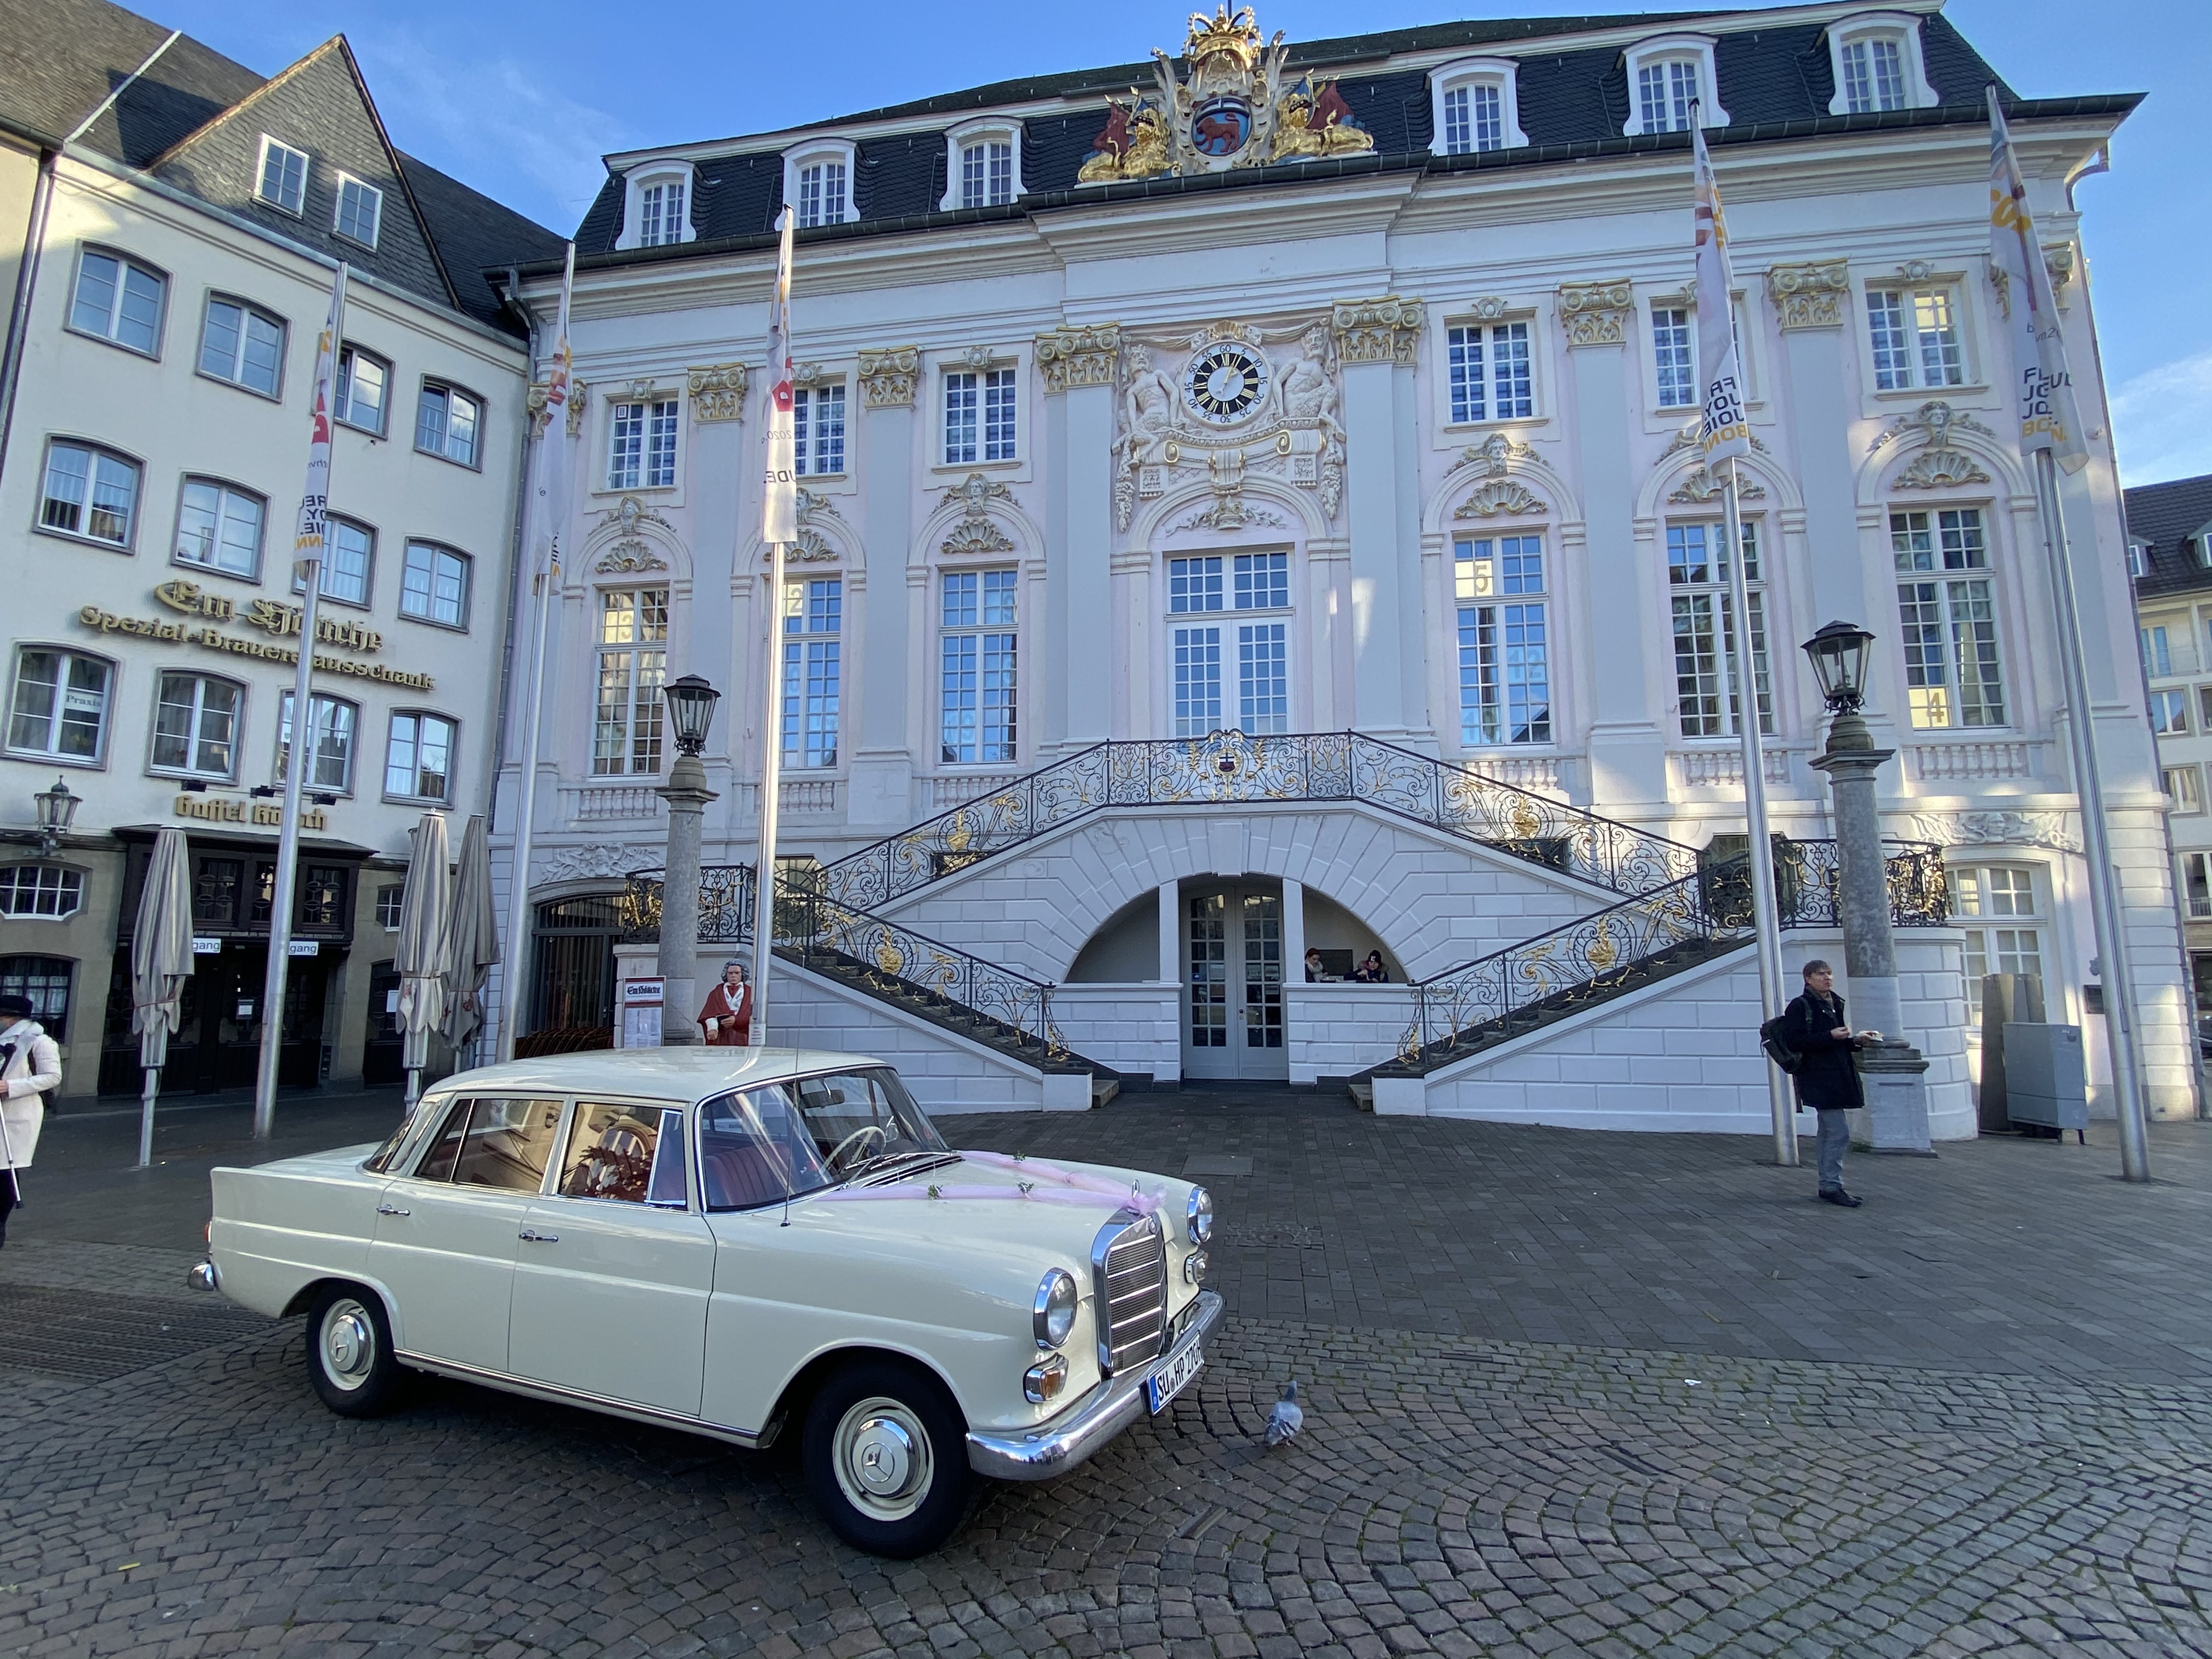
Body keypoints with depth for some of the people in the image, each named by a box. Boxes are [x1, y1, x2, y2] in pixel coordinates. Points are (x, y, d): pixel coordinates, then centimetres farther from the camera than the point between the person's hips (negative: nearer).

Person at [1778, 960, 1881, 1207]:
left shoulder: (1835, 1005, 18)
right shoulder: (1800, 1007, -9)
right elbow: (1794, 1042, -17)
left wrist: (1855, 1040, 10)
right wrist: (1831, 1036, -20)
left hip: (1836, 1077, 9)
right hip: (1819, 1077, -9)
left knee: (1829, 1132, 13)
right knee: (1839, 1132, -12)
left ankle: (1828, 1186, 20)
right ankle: (1832, 1186, -5)